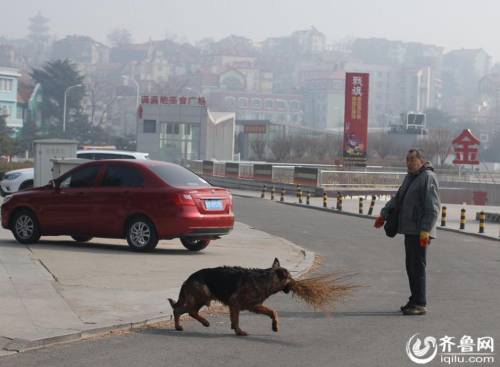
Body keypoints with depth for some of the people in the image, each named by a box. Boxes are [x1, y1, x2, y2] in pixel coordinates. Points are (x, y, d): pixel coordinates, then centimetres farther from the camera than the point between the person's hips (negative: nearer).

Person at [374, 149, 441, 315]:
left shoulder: (428, 178, -12)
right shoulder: (410, 177, 18)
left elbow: (433, 207, -18)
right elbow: (398, 198, 24)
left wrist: (425, 230, -23)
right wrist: (383, 215, 16)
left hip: (420, 232, -9)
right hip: (410, 230, 9)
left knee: (417, 266, -8)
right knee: (411, 266, 13)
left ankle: (420, 305, -5)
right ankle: (415, 301, 21)